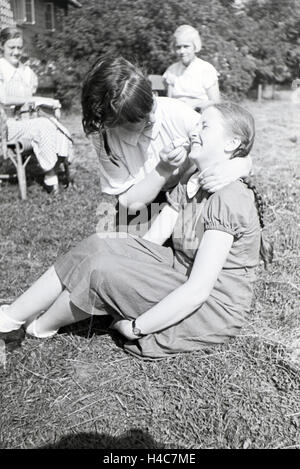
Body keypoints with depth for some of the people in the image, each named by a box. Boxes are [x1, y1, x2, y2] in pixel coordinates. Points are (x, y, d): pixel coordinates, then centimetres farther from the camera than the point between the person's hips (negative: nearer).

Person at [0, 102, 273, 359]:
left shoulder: (228, 199, -23)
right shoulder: (188, 185, 6)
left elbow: (198, 289, -27)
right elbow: (149, 242, 3)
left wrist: (136, 328, -20)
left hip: (215, 308, -8)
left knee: (101, 271, -21)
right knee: (98, 246, -11)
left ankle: (40, 328, 7)